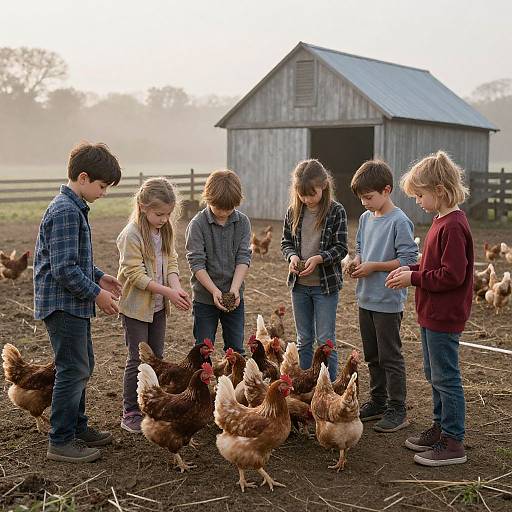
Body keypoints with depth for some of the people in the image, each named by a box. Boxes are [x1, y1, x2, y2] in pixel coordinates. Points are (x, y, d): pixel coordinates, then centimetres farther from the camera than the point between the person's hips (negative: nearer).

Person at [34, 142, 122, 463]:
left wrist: (99, 277, 14)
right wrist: (96, 293, -18)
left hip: (75, 303, 11)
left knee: (82, 365, 18)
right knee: (73, 370, -4)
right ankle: (61, 442, 6)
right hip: (63, 303, -11)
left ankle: (77, 428, 31)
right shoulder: (65, 212, -20)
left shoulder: (75, 208, 13)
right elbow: (64, 268, -25)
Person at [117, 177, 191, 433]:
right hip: (136, 306, -7)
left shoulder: (166, 230, 3)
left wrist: (176, 287, -16)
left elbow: (171, 261, 4)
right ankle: (131, 414, 10)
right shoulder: (131, 234, -19)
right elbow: (136, 274, -22)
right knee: (138, 359, -2)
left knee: (156, 358, 13)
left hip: (158, 306, 7)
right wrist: (168, 292, -26)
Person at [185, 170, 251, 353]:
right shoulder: (197, 224, -10)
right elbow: (196, 263, -13)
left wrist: (234, 288, -17)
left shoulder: (242, 222, -1)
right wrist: (214, 291, -21)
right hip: (204, 297, -3)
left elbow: (243, 258, -4)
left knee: (236, 349, 10)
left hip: (234, 296, 3)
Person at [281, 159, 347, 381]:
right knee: (304, 340, 14)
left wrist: (318, 258, -23)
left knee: (325, 340, 1)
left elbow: (341, 248, -8)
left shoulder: (336, 211, -9)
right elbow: (286, 242, 10)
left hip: (326, 285, -4)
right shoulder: (293, 211, 2)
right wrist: (292, 256, -11)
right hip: (299, 285, 4)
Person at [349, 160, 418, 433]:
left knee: (390, 357, 1)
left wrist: (373, 266, -19)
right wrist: (357, 261, -1)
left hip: (388, 301, -8)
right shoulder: (365, 218, 8)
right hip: (366, 298, 8)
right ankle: (378, 402, 30)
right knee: (372, 356, 17)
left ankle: (397, 410, 12)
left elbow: (408, 259, -18)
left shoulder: (399, 221, -16)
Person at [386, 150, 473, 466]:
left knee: (446, 379, -1)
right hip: (432, 313, 10)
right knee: (435, 375, 19)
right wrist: (412, 270, 3)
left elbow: (452, 275, -24)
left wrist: (414, 278, -17)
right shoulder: (442, 220, 11)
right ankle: (442, 428, 32)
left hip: (444, 316, -10)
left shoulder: (453, 226, -21)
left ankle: (453, 443, 9)